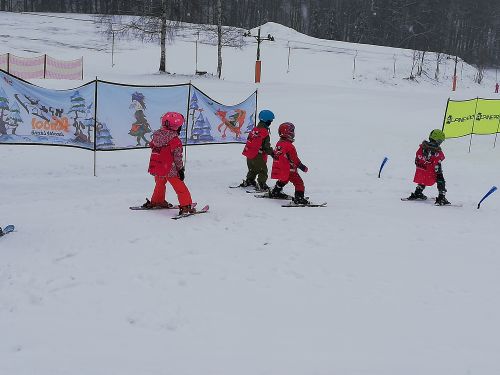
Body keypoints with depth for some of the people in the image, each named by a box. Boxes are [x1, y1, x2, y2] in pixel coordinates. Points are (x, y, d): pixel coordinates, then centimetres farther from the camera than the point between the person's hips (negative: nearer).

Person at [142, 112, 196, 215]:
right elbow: (177, 157, -15)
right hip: (170, 169, -7)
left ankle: (156, 201, 44)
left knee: (160, 184, 31)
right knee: (180, 188, 1)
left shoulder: (156, 135, 4)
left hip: (156, 167, 7)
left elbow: (151, 146, 15)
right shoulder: (174, 140, -17)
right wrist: (180, 169, -4)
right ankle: (186, 206, -2)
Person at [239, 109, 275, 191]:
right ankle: (261, 185, -3)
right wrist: (272, 153, -8)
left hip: (249, 155, 8)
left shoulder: (254, 129, 4)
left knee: (252, 169, 25)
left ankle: (248, 181, 35)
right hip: (258, 156, -8)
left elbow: (249, 140, 14)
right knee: (263, 171, 2)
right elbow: (266, 146, -18)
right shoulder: (264, 132, -19)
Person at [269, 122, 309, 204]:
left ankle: (275, 192, 46)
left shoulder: (278, 143, 5)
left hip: (279, 169, 9)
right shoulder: (289, 146, -21)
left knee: (283, 180, 33)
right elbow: (295, 159, -18)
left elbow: (276, 155, 17)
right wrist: (302, 167, -8)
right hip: (289, 170, -9)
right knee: (299, 183, -5)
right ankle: (299, 198, -13)